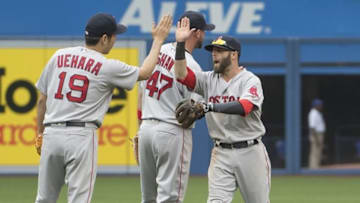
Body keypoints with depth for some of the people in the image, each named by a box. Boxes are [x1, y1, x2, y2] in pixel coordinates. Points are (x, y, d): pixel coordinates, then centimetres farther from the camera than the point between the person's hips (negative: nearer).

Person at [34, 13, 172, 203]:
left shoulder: (59, 56, 9)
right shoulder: (108, 67, -3)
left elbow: (42, 99, 13)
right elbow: (145, 72, 12)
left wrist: (40, 133, 23)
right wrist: (158, 40, 22)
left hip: (52, 133, 5)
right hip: (81, 136, -5)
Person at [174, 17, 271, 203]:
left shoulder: (250, 80, -7)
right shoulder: (209, 80, 9)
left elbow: (244, 107, -26)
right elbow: (182, 74, -5)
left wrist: (211, 107, -36)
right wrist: (180, 43, -14)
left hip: (249, 152, -3)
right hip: (221, 154, 3)